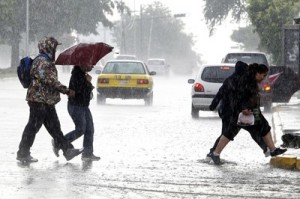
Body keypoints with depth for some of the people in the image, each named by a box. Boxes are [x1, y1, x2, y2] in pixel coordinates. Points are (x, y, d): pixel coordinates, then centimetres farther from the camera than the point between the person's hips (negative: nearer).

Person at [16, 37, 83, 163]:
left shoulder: (47, 62, 17)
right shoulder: (42, 62, -17)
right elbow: (51, 81, -23)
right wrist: (66, 91, -20)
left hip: (47, 101, 11)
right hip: (38, 100, -11)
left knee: (54, 127, 11)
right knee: (33, 126, -4)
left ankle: (67, 150, 12)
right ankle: (23, 154, 2)